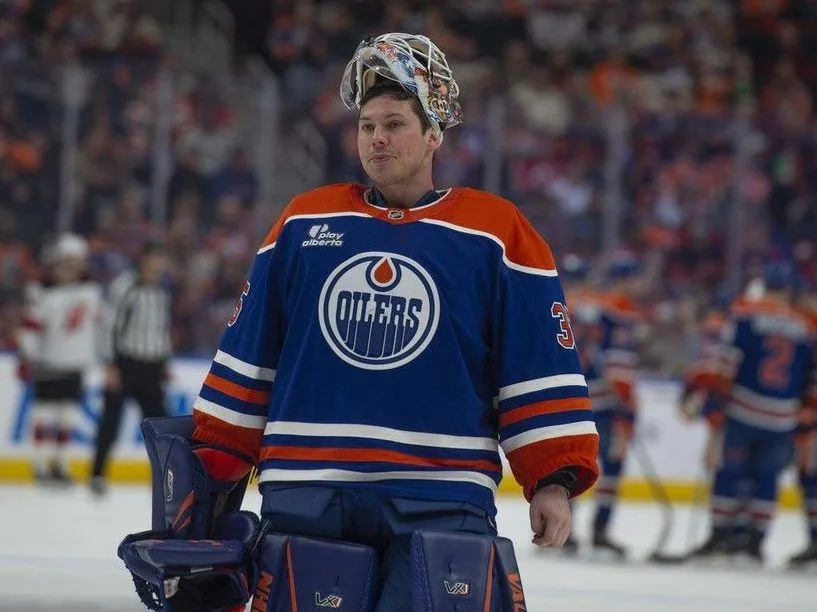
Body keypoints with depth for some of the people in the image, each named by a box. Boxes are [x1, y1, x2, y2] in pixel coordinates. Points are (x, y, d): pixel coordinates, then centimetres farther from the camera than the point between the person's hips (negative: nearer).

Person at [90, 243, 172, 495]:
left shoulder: (162, 291, 11)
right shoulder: (125, 285, -10)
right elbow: (110, 324, -12)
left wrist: (164, 363, 18)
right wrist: (110, 366, -15)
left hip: (151, 368, 6)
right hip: (124, 363, -6)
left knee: (158, 418, 3)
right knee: (111, 420, -3)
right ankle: (98, 474, 5)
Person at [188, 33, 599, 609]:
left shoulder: (498, 233, 5)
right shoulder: (304, 223, 13)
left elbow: (540, 365, 3)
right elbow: (248, 355, 17)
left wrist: (553, 480, -5)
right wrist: (213, 461, 14)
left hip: (440, 503, -3)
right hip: (305, 496, 3)